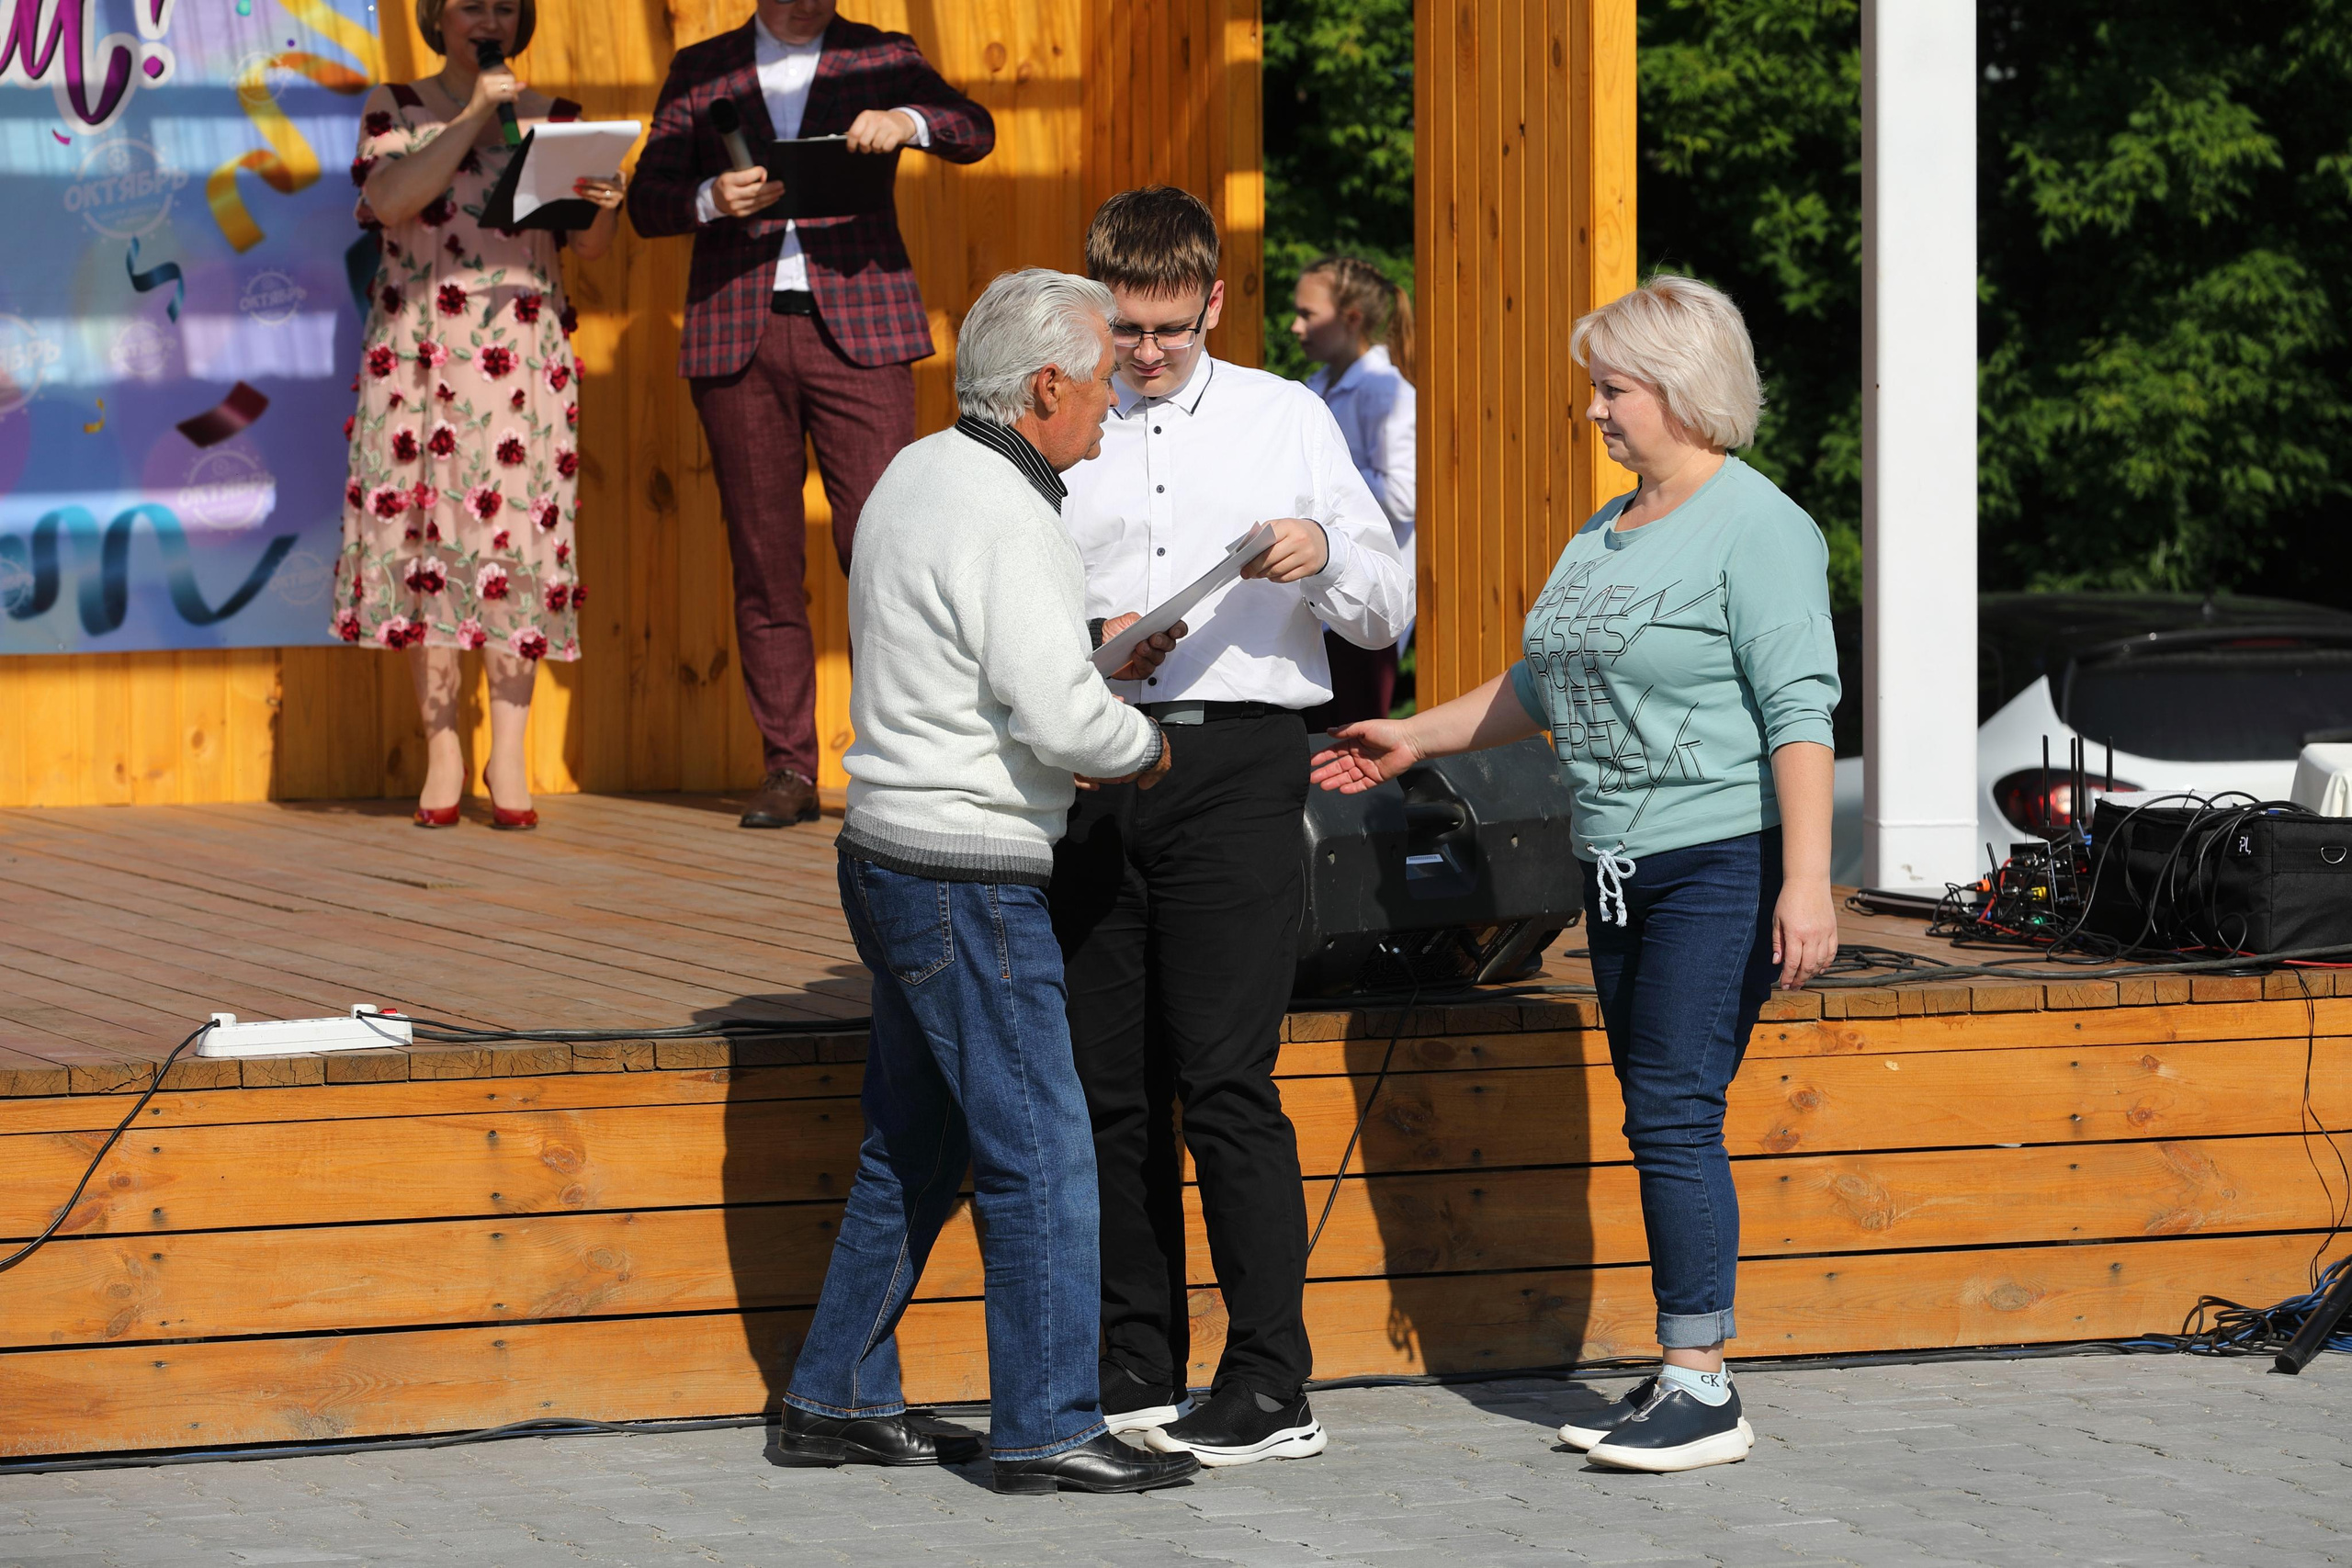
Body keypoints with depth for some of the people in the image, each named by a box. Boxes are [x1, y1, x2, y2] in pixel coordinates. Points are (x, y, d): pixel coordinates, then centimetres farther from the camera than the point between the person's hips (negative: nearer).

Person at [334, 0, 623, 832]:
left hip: (522, 352, 1)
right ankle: (442, 748, 3)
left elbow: (587, 247, 9)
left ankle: (509, 755, -3)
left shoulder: (553, 117, 12)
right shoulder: (396, 108, 7)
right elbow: (390, 202, -11)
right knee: (426, 533, -4)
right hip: (418, 349, -1)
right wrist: (471, 118, -15)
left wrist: (605, 206, -13)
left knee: (516, 535, -6)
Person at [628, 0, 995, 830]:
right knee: (763, 559, 1)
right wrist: (713, 199, -16)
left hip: (858, 326, -1)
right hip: (737, 334, 2)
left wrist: (908, 123, -25)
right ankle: (790, 771, 6)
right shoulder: (700, 72, 13)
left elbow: (973, 132, -4)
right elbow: (647, 202, 7)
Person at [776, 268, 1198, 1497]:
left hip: (894, 853, 10)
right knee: (1039, 1153, -5)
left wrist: (1099, 662, 14)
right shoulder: (1002, 518, -19)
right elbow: (1056, 722, -24)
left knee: (914, 1149, 16)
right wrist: (1145, 745, -4)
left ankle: (837, 1401, 21)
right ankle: (1047, 1430, -2)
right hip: (967, 877, -10)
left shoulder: (916, 475, 11)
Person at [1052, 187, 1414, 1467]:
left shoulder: (1286, 420, 11)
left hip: (1236, 763, -3)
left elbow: (1387, 616, 10)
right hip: (1093, 771, 3)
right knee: (1106, 1080, 4)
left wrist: (1329, 557, -11)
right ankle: (1135, 1372, 13)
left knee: (1225, 1076, -10)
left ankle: (1271, 1392, -10)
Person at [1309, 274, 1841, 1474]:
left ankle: (1703, 1392, -10)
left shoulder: (1755, 529, -11)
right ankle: (1680, 1379, 11)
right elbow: (1542, 689, 30)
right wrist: (1414, 740, 31)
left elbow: (1798, 711, -17)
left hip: (1722, 863, -9)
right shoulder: (1607, 531, 17)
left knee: (1674, 1114, -12)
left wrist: (1807, 882, -24)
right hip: (1620, 872, 9)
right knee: (1657, 1120, 7)